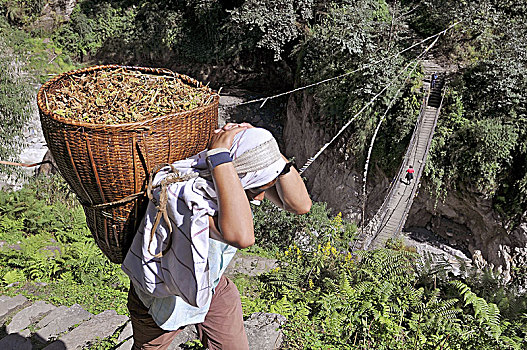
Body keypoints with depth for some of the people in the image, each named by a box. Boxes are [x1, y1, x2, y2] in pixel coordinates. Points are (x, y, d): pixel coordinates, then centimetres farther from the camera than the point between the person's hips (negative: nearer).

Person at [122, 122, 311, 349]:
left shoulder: (245, 175, -23)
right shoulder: (181, 191, -43)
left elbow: (301, 205, -28)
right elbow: (241, 236, -58)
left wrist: (271, 153, -39)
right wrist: (220, 153, -53)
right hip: (160, 295, -4)